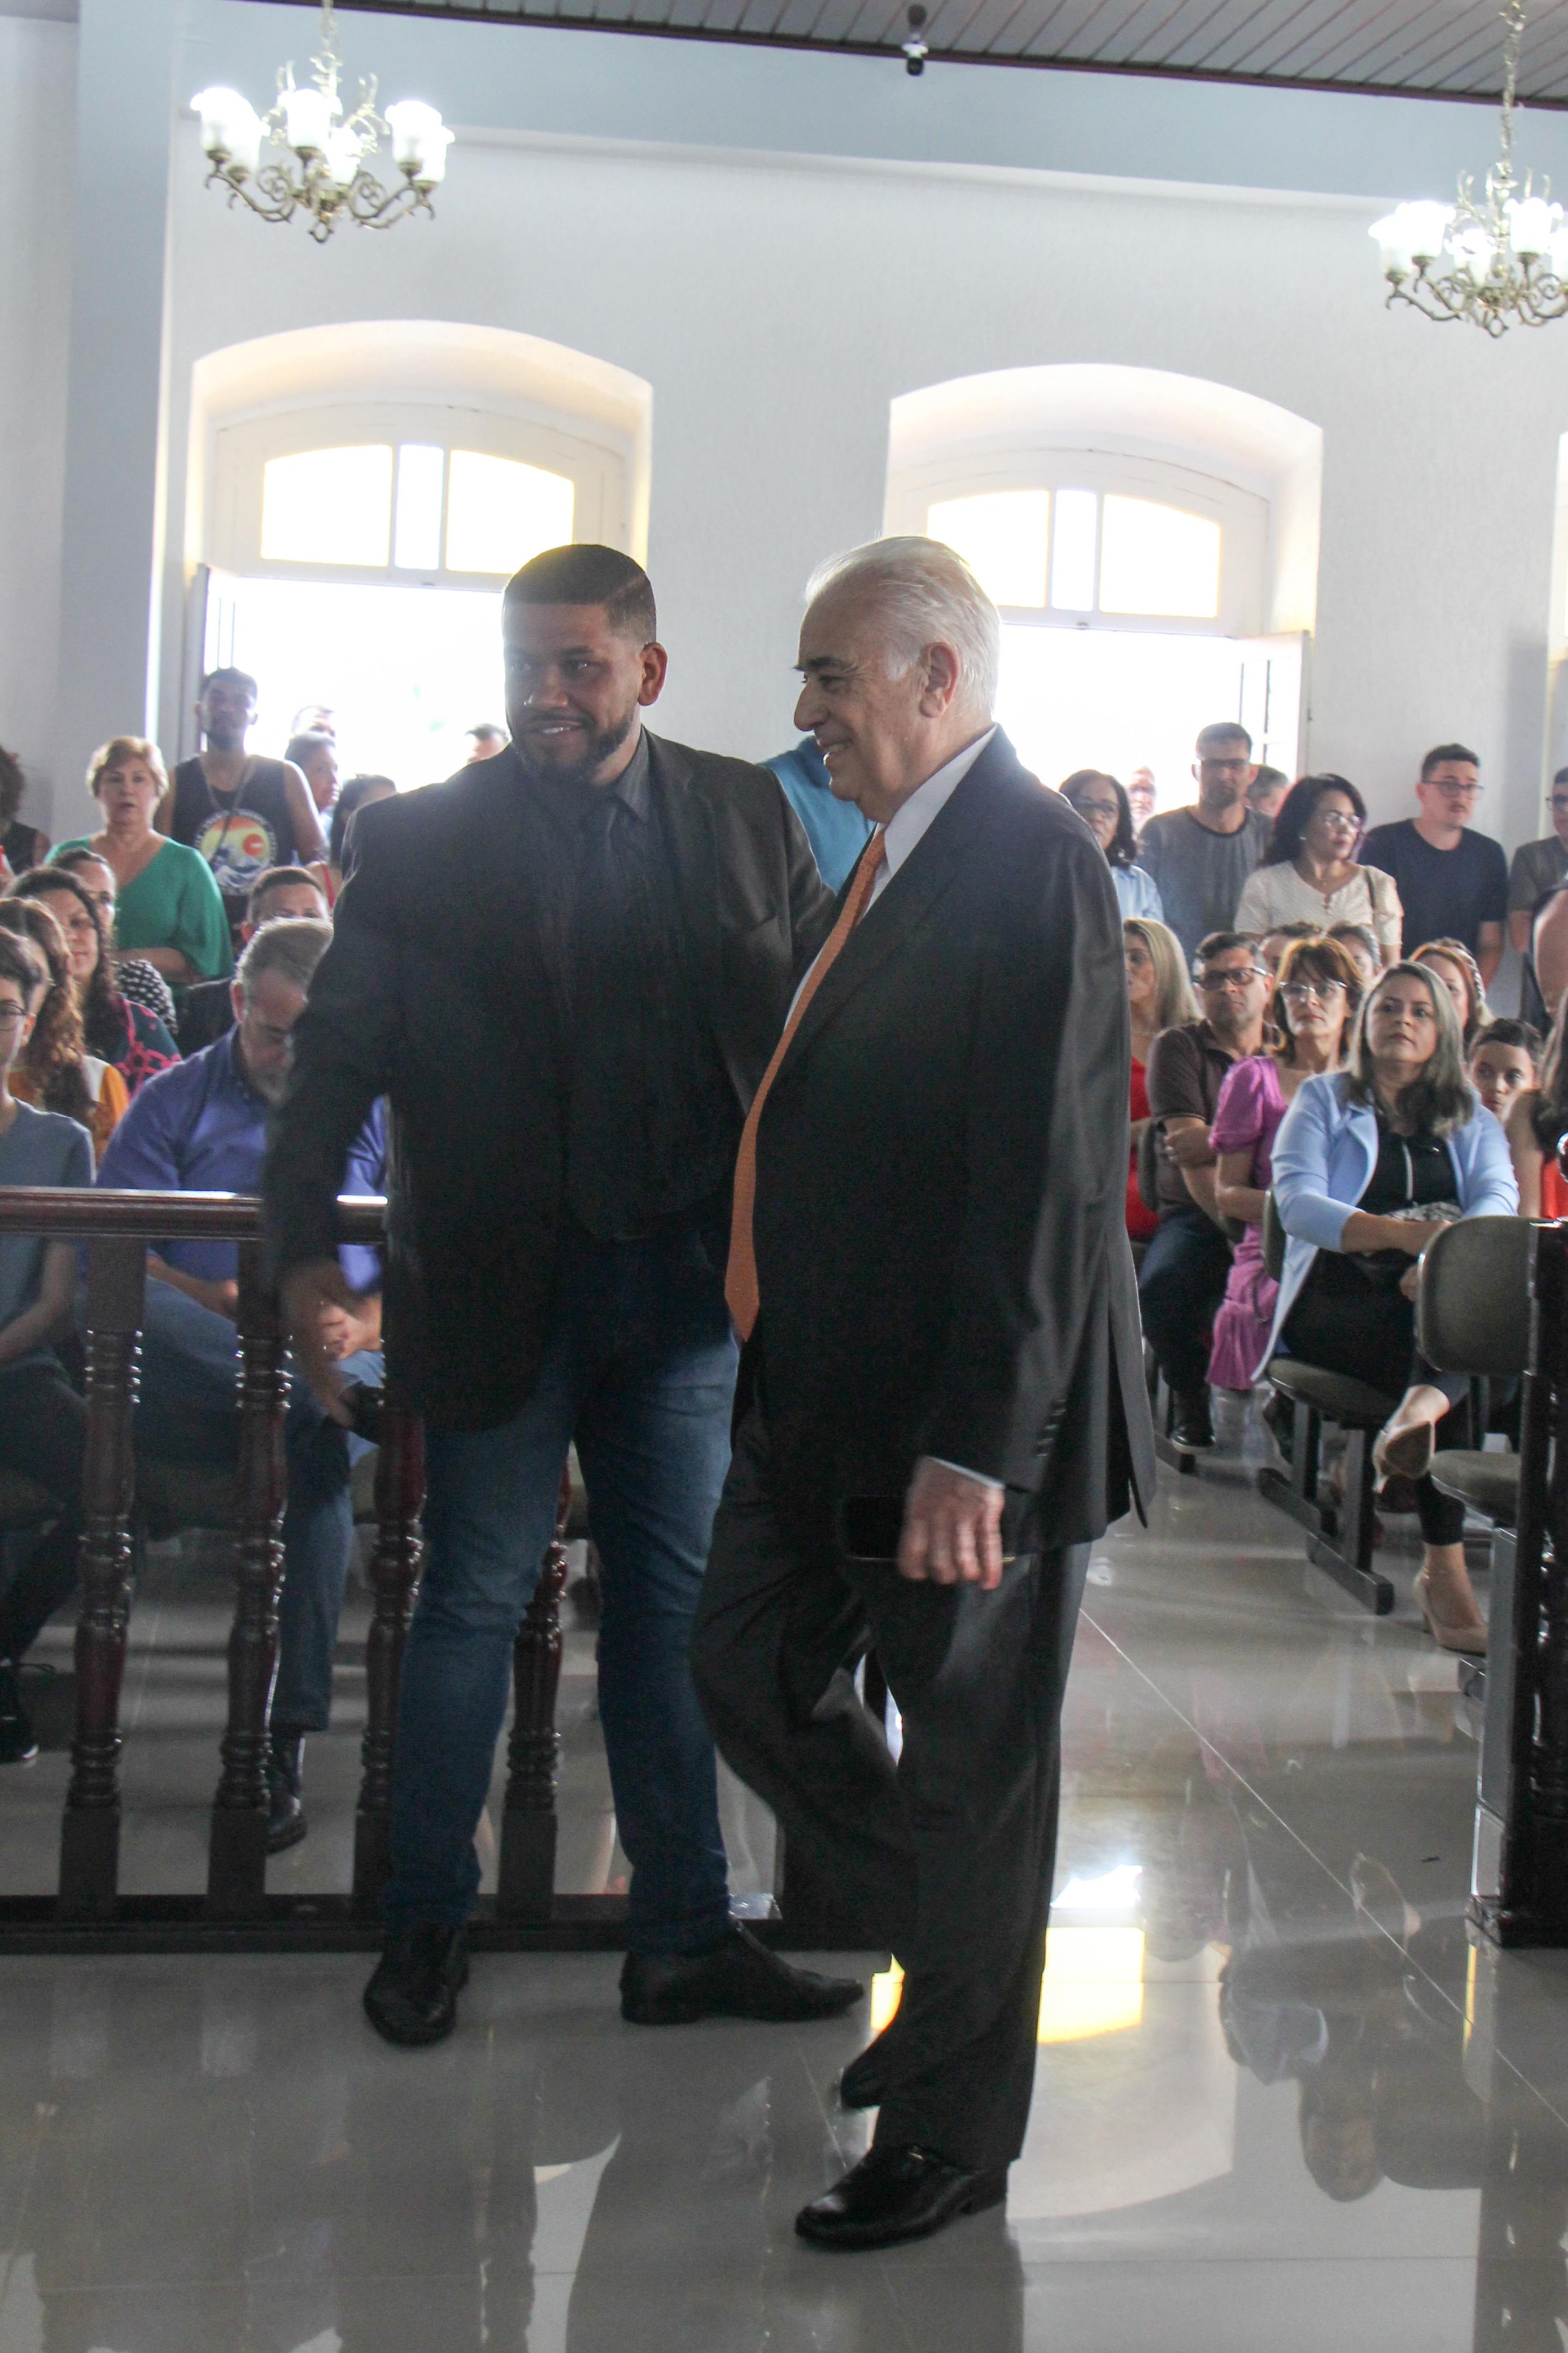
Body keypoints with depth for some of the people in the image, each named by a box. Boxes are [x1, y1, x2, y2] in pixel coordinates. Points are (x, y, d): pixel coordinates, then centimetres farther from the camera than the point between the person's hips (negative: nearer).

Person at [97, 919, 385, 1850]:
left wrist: (363, 1325, -12)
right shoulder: (175, 1101, 17)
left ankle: (286, 1739, -34)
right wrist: (217, 1305, -14)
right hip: (190, 1376, 0)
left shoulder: (379, 1109, 18)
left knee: (316, 1449, -36)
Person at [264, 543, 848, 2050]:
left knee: (672, 1609, 11)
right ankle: (424, 1928, 24)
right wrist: (304, 1246, -15)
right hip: (502, 1288, -2)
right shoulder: (422, 840, -3)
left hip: (688, 1281, 3)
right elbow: (336, 1054, -4)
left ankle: (683, 1937, 23)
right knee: (474, 1603, 7)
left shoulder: (743, 817, 4)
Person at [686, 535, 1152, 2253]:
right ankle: (957, 1960, 37)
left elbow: (1045, 1182, -24)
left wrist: (973, 1448, -26)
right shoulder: (898, 853, 11)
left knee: (971, 1766, 6)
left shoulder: (1033, 862, -18)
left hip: (962, 1414, -9)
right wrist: (783, 1329, 15)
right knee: (751, 1677, 17)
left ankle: (956, 2130, 24)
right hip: (823, 1393, 9)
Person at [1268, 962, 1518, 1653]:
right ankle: (1443, 1565, -42)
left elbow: (1499, 1200, 0)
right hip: (1337, 1300, -2)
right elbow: (1297, 1203, -4)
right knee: (1457, 1361, -34)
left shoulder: (1471, 1118, 22)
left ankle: (1422, 1405, -63)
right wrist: (1405, 1234, -23)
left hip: (1437, 1298, 2)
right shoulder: (1324, 1099, 14)